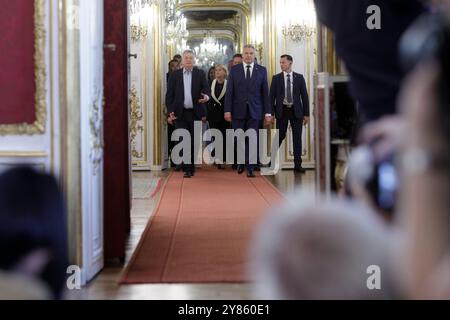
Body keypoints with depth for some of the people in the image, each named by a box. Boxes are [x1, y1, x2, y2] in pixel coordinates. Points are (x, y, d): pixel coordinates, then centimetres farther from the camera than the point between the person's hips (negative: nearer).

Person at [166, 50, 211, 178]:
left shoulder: (200, 74, 7)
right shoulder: (175, 75, 7)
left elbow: (206, 89, 0)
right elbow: (169, 94, 6)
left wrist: (206, 96, -24)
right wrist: (170, 111, -3)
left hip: (196, 113, 0)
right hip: (180, 113, 0)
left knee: (194, 142, 4)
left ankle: (192, 167, 16)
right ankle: (187, 169, -2)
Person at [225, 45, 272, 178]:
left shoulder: (262, 70, 5)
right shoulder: (234, 70, 4)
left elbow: (265, 93, 5)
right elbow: (229, 92, 2)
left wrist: (267, 112, 1)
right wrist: (227, 110, -6)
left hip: (254, 111, 0)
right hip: (238, 111, 1)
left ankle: (250, 167, -1)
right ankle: (242, 162, 25)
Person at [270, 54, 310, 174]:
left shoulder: (299, 77, 6)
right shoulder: (276, 78, 5)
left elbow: (304, 96, 6)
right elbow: (272, 96, 3)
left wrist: (306, 114, 1)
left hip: (296, 111, 1)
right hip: (282, 111, -1)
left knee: (297, 138, 2)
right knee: (280, 136, -3)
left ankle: (297, 165, 7)